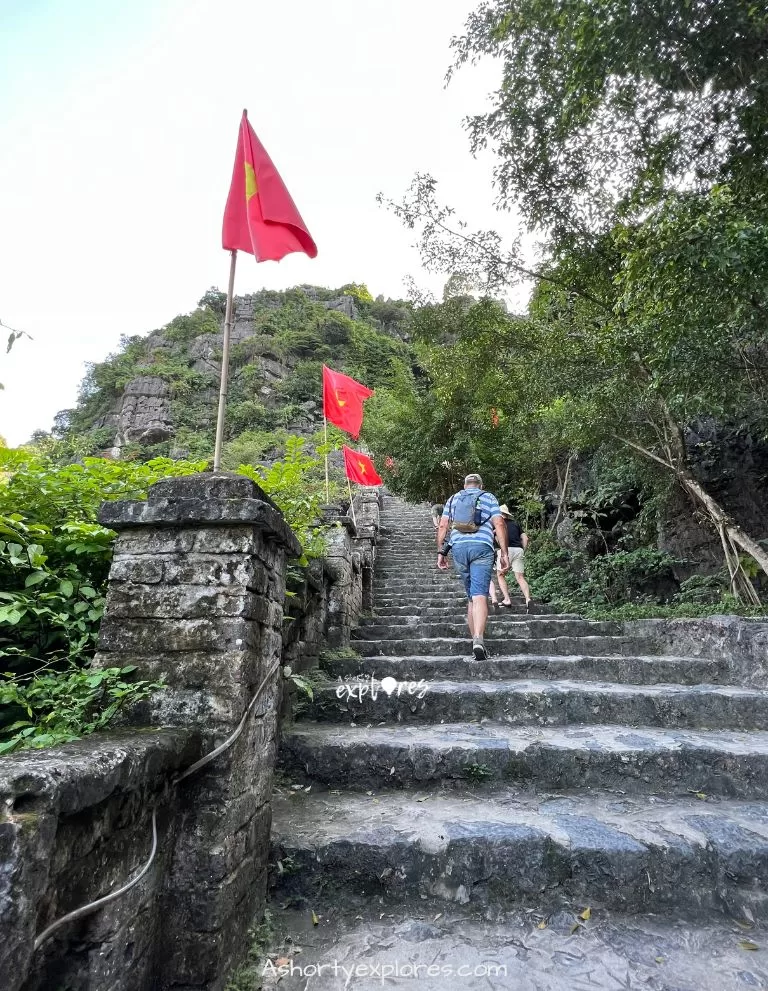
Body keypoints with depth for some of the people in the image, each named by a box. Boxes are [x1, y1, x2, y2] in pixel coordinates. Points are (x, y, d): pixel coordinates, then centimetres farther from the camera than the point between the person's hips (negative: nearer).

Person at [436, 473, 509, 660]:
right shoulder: (489, 498, 15)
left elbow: (442, 526, 12)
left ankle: (475, 639, 14)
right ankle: (478, 639, -28)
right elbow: (499, 524, 2)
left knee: (471, 596, 14)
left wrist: (441, 552, 12)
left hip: (458, 547, 3)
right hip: (482, 547, -3)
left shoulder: (453, 499, 22)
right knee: (480, 596, -11)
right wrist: (504, 554, 0)